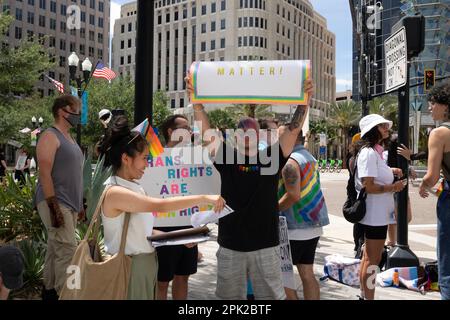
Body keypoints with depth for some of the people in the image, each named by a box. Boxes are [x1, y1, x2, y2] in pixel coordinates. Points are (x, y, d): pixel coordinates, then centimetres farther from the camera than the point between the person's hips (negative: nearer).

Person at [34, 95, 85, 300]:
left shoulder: (69, 138, 18)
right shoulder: (50, 136, -9)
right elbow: (45, 173, -17)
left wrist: (79, 204, 19)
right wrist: (53, 206, -22)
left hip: (69, 204, 9)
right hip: (56, 204, -9)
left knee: (55, 248, 14)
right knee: (68, 250, -10)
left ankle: (49, 290, 23)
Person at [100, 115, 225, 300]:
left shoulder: (135, 188, 8)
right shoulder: (115, 192, -20)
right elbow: (161, 206, -29)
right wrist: (204, 198, -27)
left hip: (147, 264, 8)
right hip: (130, 267, -8)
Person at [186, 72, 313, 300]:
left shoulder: (270, 158, 0)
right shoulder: (227, 157, 1)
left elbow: (293, 129, -5)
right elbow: (206, 131, -6)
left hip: (265, 245, 0)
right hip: (230, 246, 1)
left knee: (271, 296, 12)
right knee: (230, 296, 16)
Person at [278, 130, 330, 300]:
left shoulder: (290, 162, -16)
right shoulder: (310, 158, 13)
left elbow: (293, 195, -24)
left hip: (295, 229, -9)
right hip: (313, 226, 9)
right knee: (307, 274, 13)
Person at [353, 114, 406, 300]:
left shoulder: (375, 151, 13)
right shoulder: (368, 152, -18)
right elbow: (368, 186, -25)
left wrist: (390, 171, 11)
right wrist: (393, 187, -15)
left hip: (378, 213, 11)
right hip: (374, 214, -11)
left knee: (369, 257, 19)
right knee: (373, 260, -2)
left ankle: (364, 295, 31)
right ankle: (368, 297, 7)